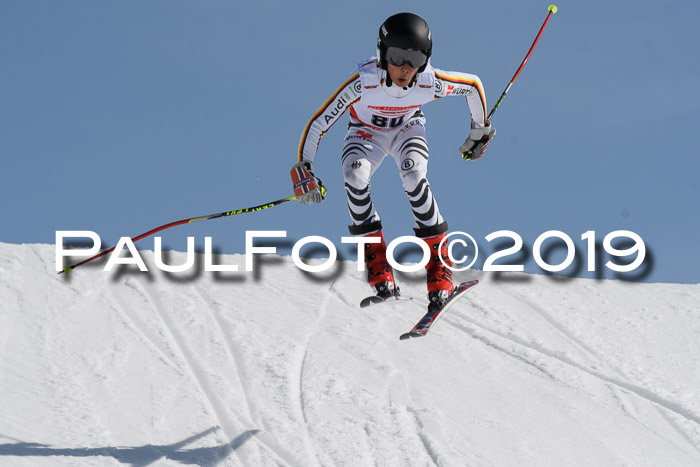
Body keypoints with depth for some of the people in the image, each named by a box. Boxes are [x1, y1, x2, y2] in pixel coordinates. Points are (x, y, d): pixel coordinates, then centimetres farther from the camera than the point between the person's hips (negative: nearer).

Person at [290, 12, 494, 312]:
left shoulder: (430, 83, -31)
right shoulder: (363, 82, -37)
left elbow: (473, 85, -10)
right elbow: (318, 124, -29)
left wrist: (480, 132, 2)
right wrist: (303, 172, -35)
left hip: (407, 129, 1)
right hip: (366, 133, 0)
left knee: (414, 174, -33)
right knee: (355, 175, -33)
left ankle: (439, 261, -22)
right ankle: (376, 260, -18)